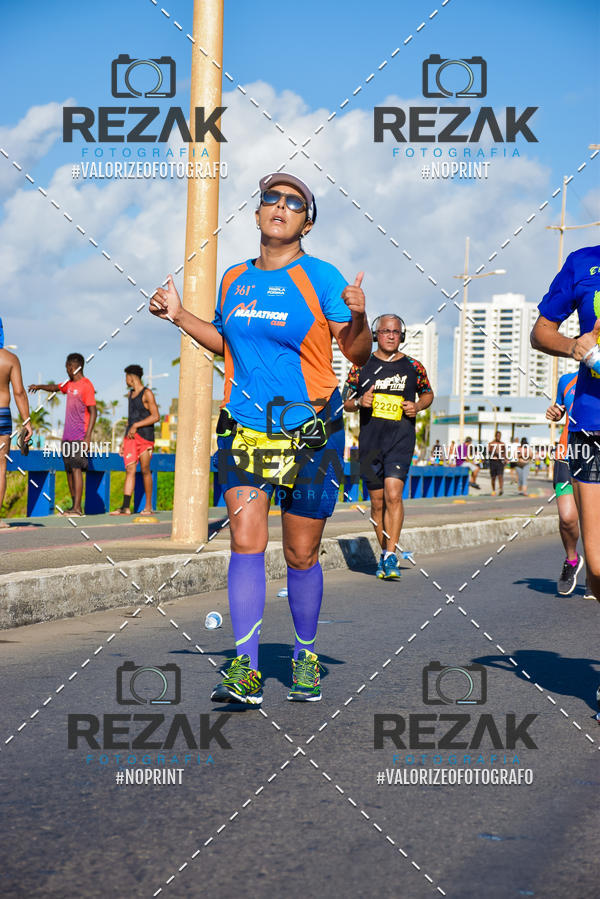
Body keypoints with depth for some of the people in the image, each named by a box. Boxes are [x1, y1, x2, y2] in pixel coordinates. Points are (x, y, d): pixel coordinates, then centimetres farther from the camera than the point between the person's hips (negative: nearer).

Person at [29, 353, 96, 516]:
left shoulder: (86, 385, -10)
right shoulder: (70, 384, 16)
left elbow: (93, 412, -13)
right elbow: (55, 388, 38)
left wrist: (88, 436, -19)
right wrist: (39, 386, 34)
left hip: (79, 436, -9)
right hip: (67, 435, 9)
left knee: (76, 469, -14)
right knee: (69, 470, 8)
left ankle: (77, 507, -17)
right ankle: (74, 505, 13)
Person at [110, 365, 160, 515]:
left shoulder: (147, 393, -4)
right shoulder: (131, 394, 19)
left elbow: (156, 417, -12)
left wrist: (136, 425, -15)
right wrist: (124, 441, 20)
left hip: (145, 436, -6)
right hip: (131, 436, 6)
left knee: (145, 470, -2)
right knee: (129, 470, -4)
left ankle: (148, 506, 7)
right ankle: (125, 507, -12)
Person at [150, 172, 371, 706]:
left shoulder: (320, 277, -4)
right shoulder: (235, 280, 10)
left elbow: (357, 352, -5)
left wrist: (357, 317, -24)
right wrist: (179, 315, 16)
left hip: (310, 434, -3)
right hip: (244, 428, 3)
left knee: (301, 555, 6)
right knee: (246, 543, -11)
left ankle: (305, 657, 27)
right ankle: (245, 668, -11)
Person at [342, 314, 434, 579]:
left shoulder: (413, 367, 6)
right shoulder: (362, 366, 7)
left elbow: (428, 393, 21)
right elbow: (346, 403, 13)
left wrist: (417, 406, 0)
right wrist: (359, 402, -9)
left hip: (401, 440, -2)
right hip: (370, 440, 2)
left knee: (393, 494, -17)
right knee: (377, 500, 7)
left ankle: (391, 557, -16)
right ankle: (384, 554, 21)